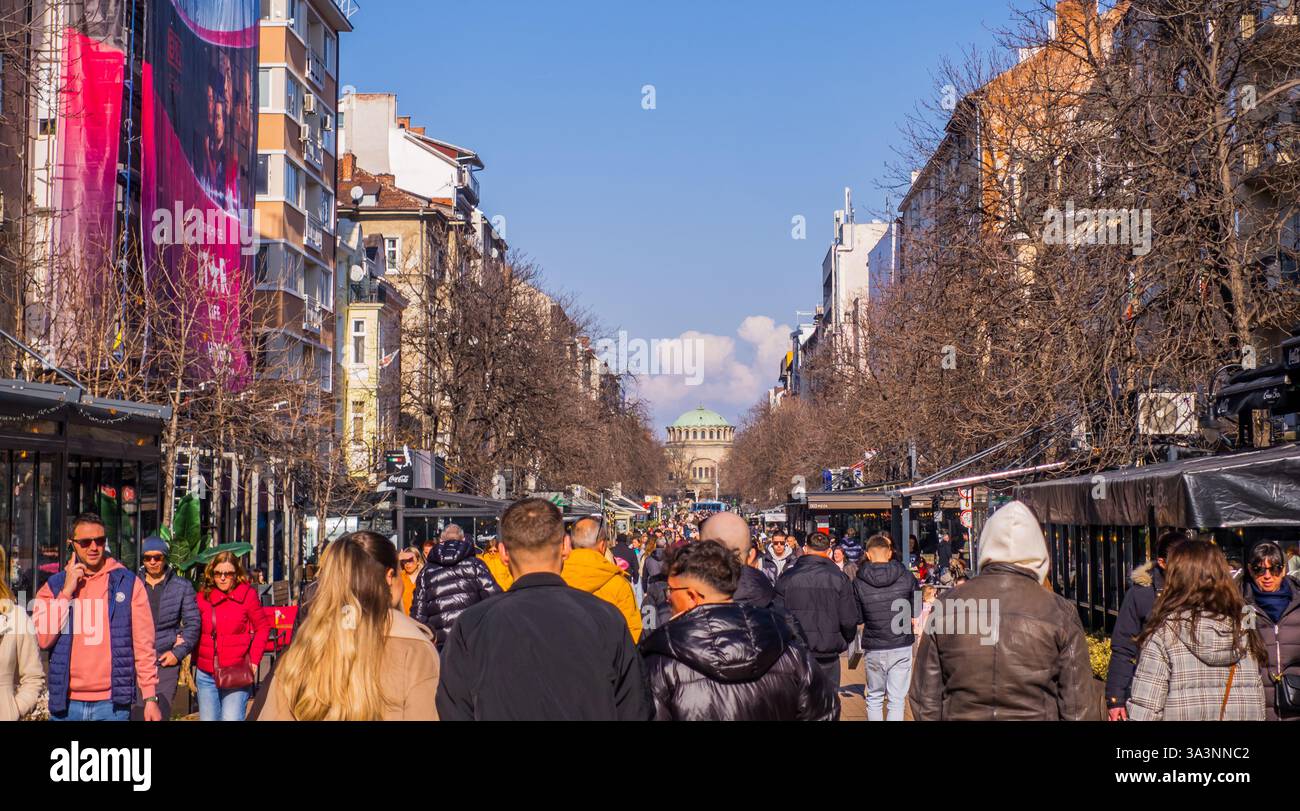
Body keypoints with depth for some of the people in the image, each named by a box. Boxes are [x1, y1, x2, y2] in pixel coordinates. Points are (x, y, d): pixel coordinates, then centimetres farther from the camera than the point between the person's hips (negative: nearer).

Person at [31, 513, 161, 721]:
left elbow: (144, 645, 1)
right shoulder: (54, 586, 8)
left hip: (112, 704, -1)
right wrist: (67, 591, -8)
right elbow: (41, 638, -5)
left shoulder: (128, 583, 3)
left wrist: (150, 698, -4)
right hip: (65, 704, 1)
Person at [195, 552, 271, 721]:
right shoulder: (203, 596, 6)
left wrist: (253, 660, -5)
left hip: (237, 674, -4)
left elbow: (262, 627, 2)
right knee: (208, 719, 9)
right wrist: (194, 661, 7)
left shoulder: (247, 594, -3)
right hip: (205, 674, 4)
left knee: (232, 718, -13)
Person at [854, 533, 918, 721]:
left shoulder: (858, 583, -7)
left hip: (874, 649, 0)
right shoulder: (906, 577, -5)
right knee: (897, 700, 5)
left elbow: (857, 621, -2)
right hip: (902, 648, 0)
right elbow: (917, 614, 2)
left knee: (874, 698, 15)